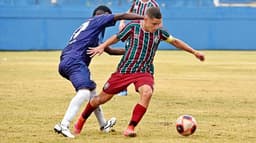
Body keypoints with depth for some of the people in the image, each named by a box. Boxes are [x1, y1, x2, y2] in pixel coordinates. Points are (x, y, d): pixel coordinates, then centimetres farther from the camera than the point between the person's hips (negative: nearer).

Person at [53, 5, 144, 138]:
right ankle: (64, 125, -40)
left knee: (92, 89, 27)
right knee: (84, 92, -27)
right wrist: (144, 18, 2)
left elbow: (109, 50, 37)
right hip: (74, 62, -10)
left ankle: (103, 125, 44)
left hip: (65, 64, 10)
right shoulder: (96, 20, 8)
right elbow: (121, 16, 0)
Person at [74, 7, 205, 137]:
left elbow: (175, 41, 10)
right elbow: (117, 37, 3)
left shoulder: (159, 32, -5)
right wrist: (102, 46, -9)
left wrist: (194, 52, 10)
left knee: (147, 92, -32)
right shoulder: (133, 27, -11)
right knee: (103, 98, 6)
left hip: (145, 72, 1)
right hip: (124, 70, -1)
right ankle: (82, 119, 33)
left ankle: (130, 128, -24)